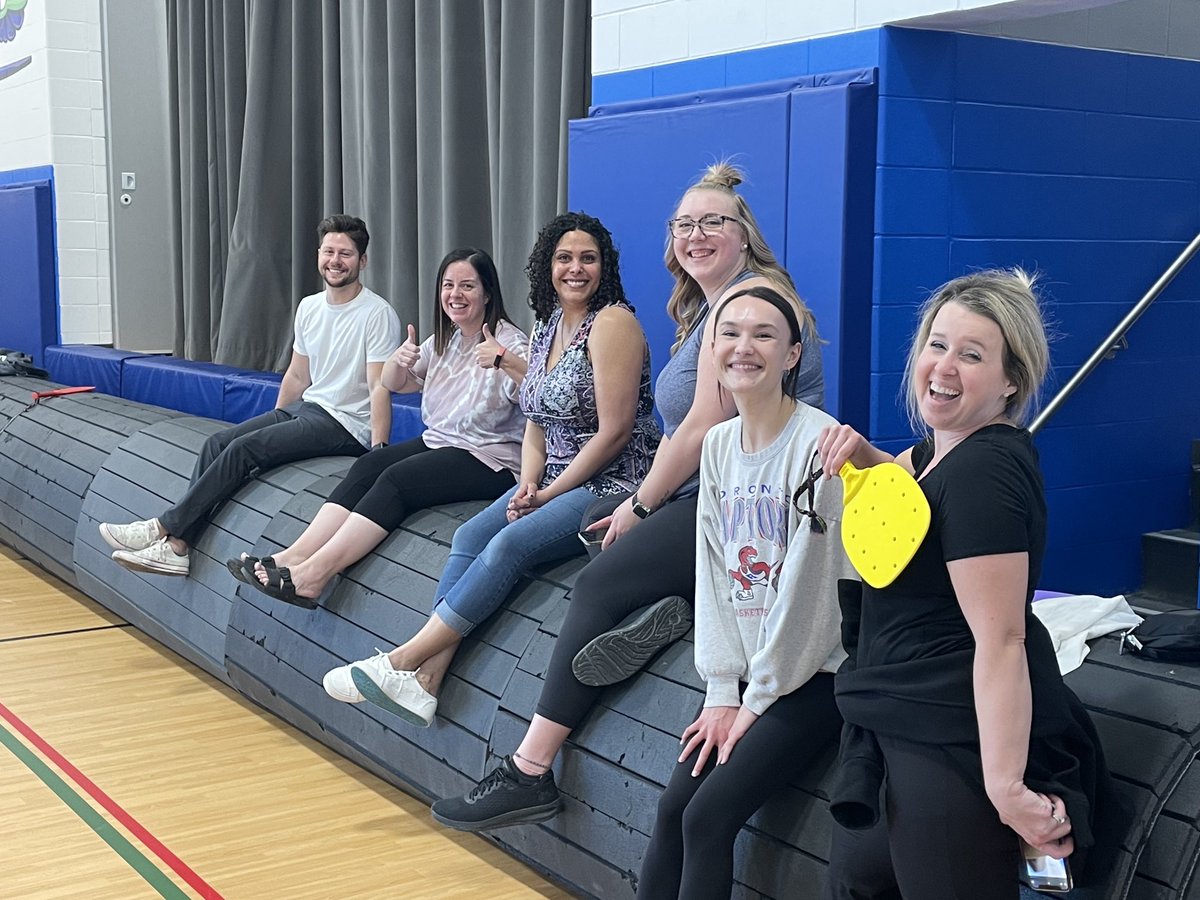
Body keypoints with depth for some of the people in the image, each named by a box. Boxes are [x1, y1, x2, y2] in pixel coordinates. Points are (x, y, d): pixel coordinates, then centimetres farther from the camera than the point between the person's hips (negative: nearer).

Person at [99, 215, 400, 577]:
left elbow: (380, 388, -18)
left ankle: (164, 529, -12)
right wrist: (272, 426, 22)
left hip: (347, 426, -8)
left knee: (244, 448, -21)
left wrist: (377, 457, -24)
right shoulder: (309, 307, 12)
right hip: (306, 409, 8)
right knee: (218, 443, -7)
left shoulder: (377, 314, -13)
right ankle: (176, 547, -12)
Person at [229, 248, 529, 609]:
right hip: (438, 442, 8)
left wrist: (505, 360, -43)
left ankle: (314, 573, -33)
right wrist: (399, 359, 1)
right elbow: (393, 384, 24)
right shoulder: (444, 340, 14)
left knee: (397, 477, -26)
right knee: (368, 464, -16)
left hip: (490, 460, -8)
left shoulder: (509, 341, -10)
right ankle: (296, 556, -27)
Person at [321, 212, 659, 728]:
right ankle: (425, 681, -22)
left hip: (610, 486, -8)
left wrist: (549, 493, -12)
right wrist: (529, 483, -3)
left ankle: (404, 660, -21)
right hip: (555, 484, 8)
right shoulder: (546, 329, 15)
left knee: (509, 544, -26)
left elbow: (614, 431, -15)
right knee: (470, 536, -14)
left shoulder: (612, 323, -11)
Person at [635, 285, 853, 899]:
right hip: (746, 669, 6)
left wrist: (758, 699, -11)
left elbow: (808, 584, -16)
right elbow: (712, 573, 6)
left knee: (709, 815, -13)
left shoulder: (821, 443, -17)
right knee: (672, 807, -4)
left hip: (814, 674, -6)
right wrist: (722, 691, 0)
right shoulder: (717, 445, 6)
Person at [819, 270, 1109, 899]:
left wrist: (1006, 787, -28)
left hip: (958, 745, -11)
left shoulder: (981, 471, -21)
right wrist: (863, 454, 11)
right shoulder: (948, 447, 10)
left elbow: (1000, 641, -26)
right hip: (909, 725, 11)